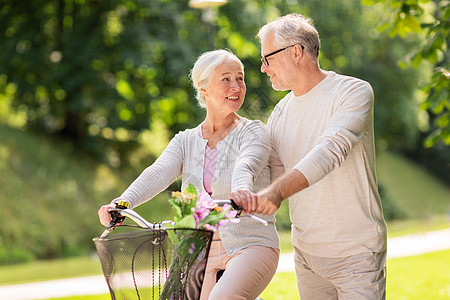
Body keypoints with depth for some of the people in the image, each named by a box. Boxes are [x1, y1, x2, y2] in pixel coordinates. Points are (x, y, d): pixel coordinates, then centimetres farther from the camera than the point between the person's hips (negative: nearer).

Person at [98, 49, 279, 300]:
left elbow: (245, 166, -23)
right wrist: (123, 202, -31)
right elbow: (159, 173, -10)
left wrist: (240, 193, -48)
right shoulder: (186, 142, 10)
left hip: (251, 245, -4)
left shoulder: (254, 132, 0)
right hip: (202, 253, 4)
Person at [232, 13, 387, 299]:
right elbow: (270, 171, 12)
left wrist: (277, 191, -42)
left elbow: (330, 150, -29)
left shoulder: (354, 91, -12)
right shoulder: (281, 112, 10)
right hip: (305, 252, 6)